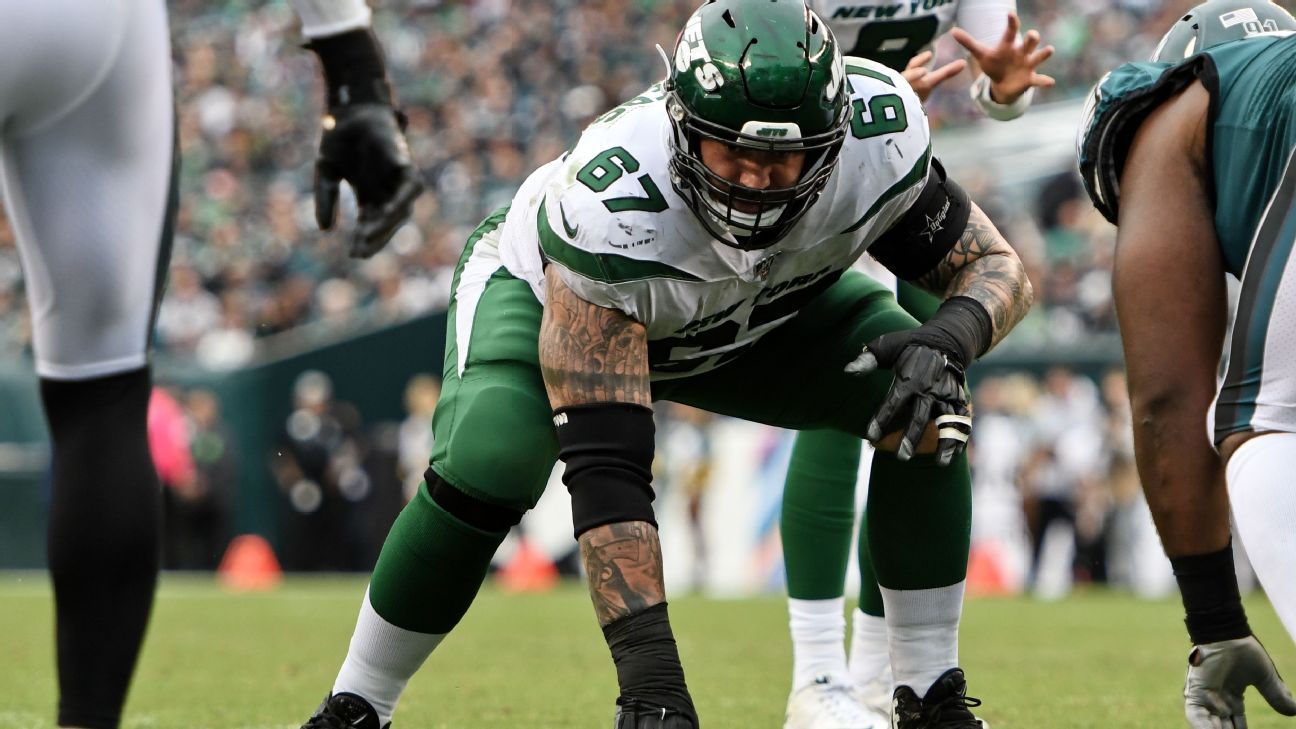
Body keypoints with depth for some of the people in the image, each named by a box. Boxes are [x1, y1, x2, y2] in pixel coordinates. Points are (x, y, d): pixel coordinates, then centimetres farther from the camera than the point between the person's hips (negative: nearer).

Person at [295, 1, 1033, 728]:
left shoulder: (880, 131, -34)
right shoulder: (608, 201, -45)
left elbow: (996, 266, -17)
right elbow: (606, 465, -44)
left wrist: (953, 334, -43)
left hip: (760, 311, 4)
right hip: (545, 289, -4)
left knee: (927, 406, -20)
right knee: (487, 466, -33)